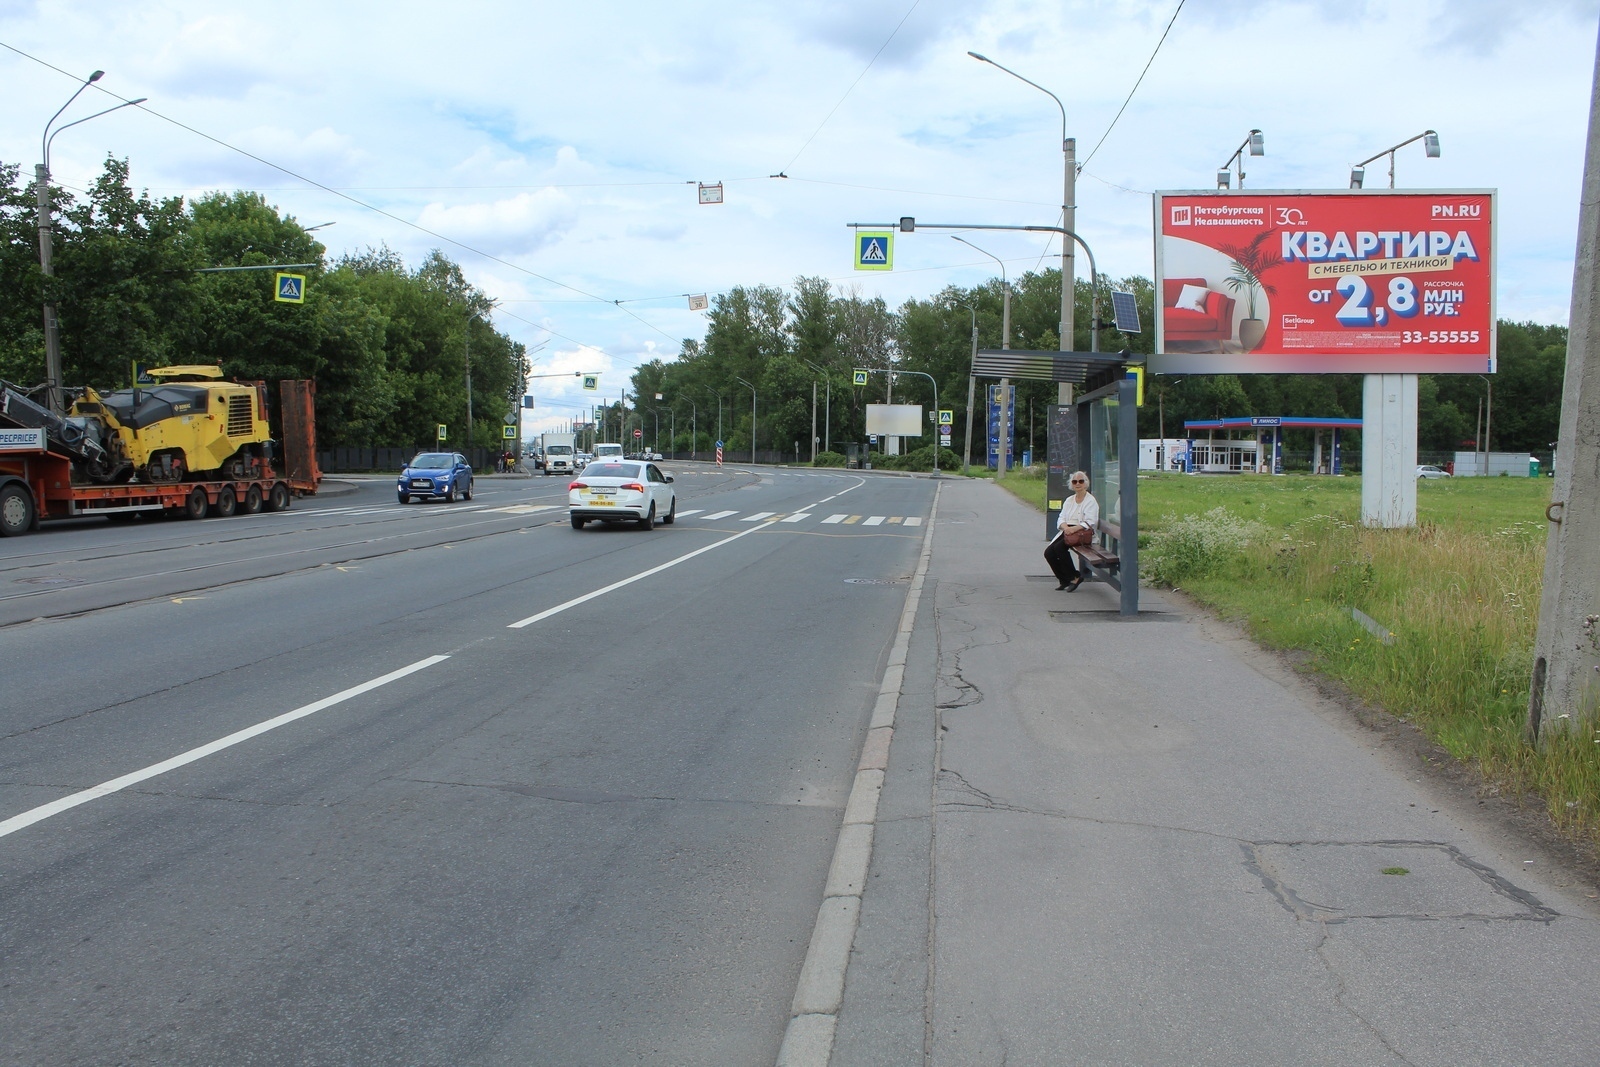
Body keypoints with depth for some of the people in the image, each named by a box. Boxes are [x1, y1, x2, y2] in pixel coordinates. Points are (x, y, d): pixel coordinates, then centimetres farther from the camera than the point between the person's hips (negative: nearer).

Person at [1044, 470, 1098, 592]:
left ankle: (1075, 577, -15)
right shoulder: (1069, 500, 19)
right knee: (1048, 552, -16)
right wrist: (1065, 527, -14)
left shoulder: (1091, 501, -1)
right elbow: (1061, 518, 11)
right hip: (1066, 532, 6)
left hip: (1081, 534, -6)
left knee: (1059, 547, -30)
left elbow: (1089, 522, -13)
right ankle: (1064, 580, -3)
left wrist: (1073, 529, -27)